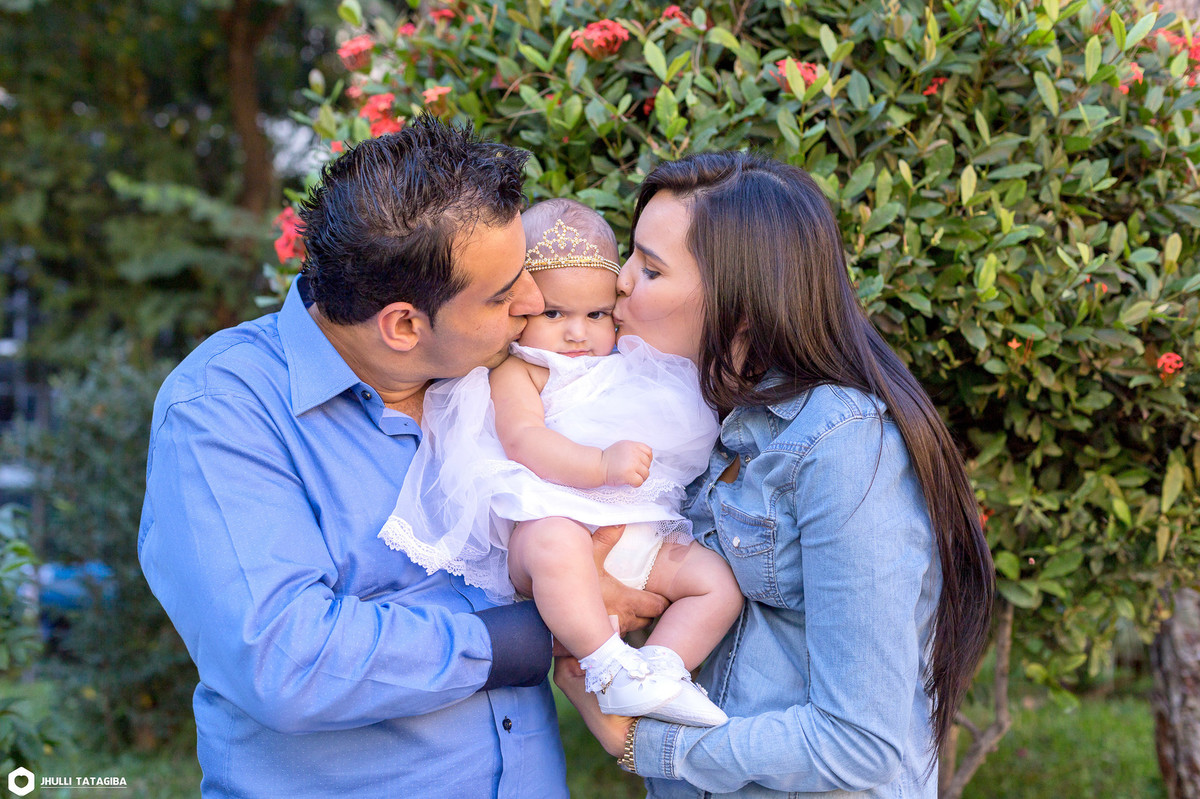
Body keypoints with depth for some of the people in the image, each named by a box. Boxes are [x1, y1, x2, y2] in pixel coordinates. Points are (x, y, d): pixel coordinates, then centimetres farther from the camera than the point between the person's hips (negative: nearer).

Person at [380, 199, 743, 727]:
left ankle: (661, 667, -15)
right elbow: (524, 441, -15)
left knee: (720, 580, -8)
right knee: (556, 545, -40)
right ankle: (612, 669, -31)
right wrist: (602, 464, -28)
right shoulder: (515, 373, 4)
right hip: (548, 517, -6)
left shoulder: (628, 365, 24)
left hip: (640, 537, 7)